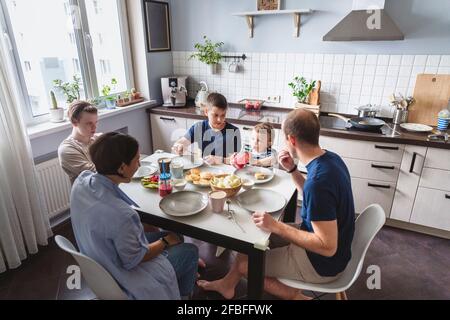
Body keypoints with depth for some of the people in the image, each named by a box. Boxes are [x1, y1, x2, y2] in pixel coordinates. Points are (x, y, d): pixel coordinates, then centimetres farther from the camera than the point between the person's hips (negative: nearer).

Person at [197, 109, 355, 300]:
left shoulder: (318, 180, -35)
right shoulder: (330, 158, -5)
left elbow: (327, 247, -31)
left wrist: (276, 226, -28)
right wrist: (292, 170, -1)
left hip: (322, 263, -9)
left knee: (245, 264, 3)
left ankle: (295, 295, 22)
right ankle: (227, 284, 32)